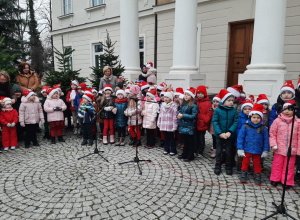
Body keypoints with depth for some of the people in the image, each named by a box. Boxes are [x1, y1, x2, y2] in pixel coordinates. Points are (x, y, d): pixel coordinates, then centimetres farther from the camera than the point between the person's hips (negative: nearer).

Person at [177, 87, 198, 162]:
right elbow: (180, 111, 21)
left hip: (189, 127, -7)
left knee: (190, 142, 5)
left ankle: (190, 156, 16)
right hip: (183, 126, 7)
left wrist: (183, 115, -18)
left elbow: (193, 116, -18)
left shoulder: (194, 105, -13)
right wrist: (179, 115, -1)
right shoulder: (183, 104, 10)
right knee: (185, 141, 18)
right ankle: (184, 154, 30)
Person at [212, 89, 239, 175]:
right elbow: (215, 122, -11)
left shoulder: (234, 111, -4)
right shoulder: (218, 110, -9)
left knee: (229, 152, 12)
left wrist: (230, 132, -20)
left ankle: (229, 167, 29)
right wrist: (220, 133, -19)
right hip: (219, 135, -1)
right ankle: (217, 166, 27)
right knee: (219, 151, 12)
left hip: (230, 136, 1)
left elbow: (236, 122, -8)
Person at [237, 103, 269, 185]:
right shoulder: (245, 126, -9)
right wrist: (240, 149, -7)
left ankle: (258, 177, 29)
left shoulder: (263, 128, -5)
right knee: (245, 162, 11)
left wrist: (265, 151, 2)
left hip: (257, 150, 1)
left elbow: (266, 140, 2)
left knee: (257, 164, 14)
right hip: (247, 149, -1)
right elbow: (240, 137, -6)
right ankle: (243, 176, 25)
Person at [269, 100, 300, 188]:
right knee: (277, 164, 10)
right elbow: (272, 133, 1)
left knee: (289, 166, 10)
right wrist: (273, 144, -7)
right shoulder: (277, 121, -3)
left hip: (292, 150, 1)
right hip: (279, 149, 0)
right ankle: (275, 179, 27)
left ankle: (287, 182, 25)